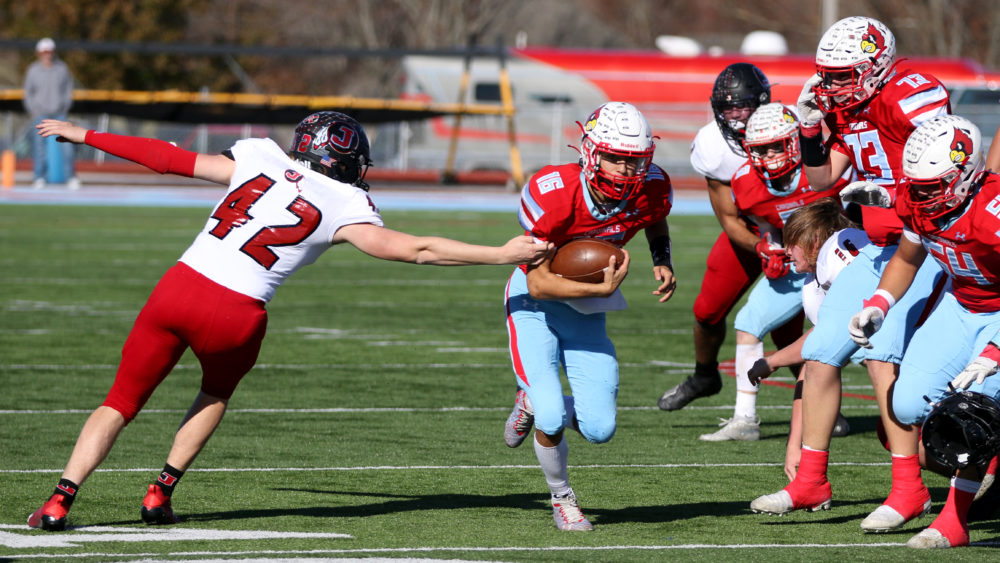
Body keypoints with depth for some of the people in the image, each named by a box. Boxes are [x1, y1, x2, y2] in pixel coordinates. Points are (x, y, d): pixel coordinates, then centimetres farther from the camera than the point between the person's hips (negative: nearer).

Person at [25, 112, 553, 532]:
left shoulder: (259, 161, 13)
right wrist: (500, 255, 7)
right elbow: (415, 249, 2)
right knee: (216, 394, 31)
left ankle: (61, 498, 0)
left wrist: (83, 135, 27)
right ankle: (160, 494, 24)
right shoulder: (342, 209, 4)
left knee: (120, 403, 15)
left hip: (178, 286, 2)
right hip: (235, 314, -2)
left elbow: (167, 158, 18)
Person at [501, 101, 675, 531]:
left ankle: (536, 402, 30)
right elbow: (538, 283, -25)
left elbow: (656, 226, 12)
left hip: (586, 311, 4)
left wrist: (663, 263, -7)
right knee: (552, 420, -19)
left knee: (599, 429, -3)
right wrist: (601, 289, -34)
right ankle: (562, 498, 12)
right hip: (535, 303, -4)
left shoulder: (651, 191, -16)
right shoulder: (553, 194, -30)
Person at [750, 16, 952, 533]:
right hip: (877, 249, 9)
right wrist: (810, 126, 1)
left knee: (880, 354, -23)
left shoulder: (912, 95, -16)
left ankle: (908, 489, -20)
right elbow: (822, 180, 14)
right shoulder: (846, 110, 11)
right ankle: (810, 481, 19)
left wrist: (891, 195, -31)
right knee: (820, 355, 7)